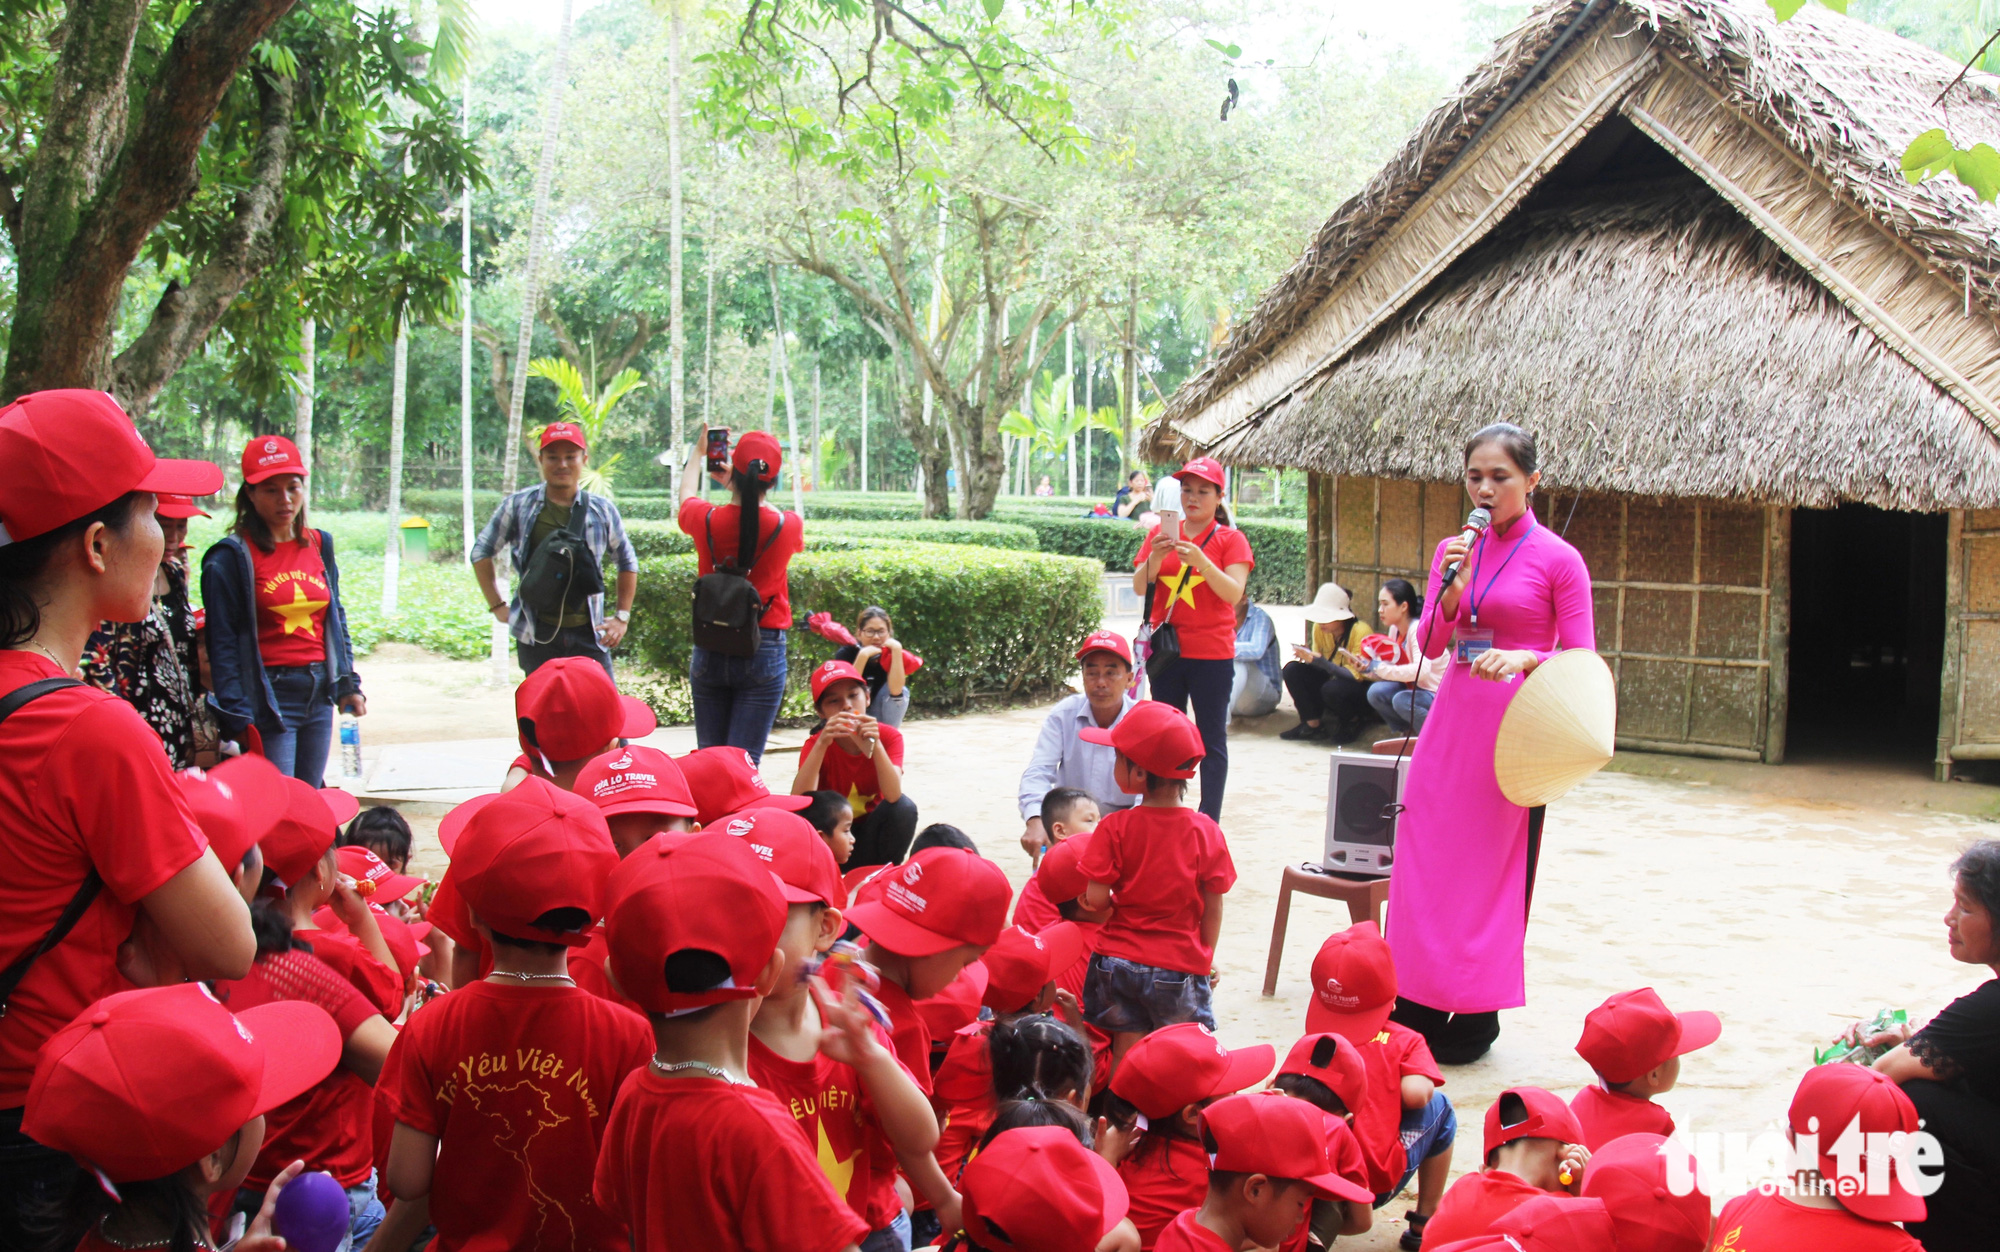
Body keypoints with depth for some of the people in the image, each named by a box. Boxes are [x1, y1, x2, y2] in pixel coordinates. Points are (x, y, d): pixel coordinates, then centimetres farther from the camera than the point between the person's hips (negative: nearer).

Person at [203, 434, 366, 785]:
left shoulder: (318, 545, 10)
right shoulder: (233, 556, -8)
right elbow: (222, 645, -10)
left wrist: (348, 684, 9)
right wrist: (239, 721, -15)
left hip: (318, 696, 6)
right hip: (268, 698, -6)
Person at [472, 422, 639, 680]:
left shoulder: (602, 510, 6)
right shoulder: (519, 506, 2)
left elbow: (627, 563, 18)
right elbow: (481, 552, 13)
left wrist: (622, 617, 11)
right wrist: (497, 606, 8)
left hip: (589, 633, 1)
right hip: (537, 636, -1)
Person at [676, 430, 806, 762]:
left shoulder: (705, 520, -7)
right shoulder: (788, 526, -11)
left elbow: (686, 493, 19)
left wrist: (699, 452, 35)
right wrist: (752, 487, 26)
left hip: (709, 651, 2)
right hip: (764, 651, -2)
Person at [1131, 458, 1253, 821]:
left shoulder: (1230, 539, 0)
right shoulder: (1161, 534, 8)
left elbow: (1234, 593, -12)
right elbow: (1139, 587, 2)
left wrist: (1201, 560, -25)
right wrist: (1155, 559, -17)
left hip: (1212, 654, -3)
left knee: (1212, 740, -1)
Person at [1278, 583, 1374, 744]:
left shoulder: (1360, 631, -23)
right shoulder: (1319, 628, -5)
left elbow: (1356, 675, -26)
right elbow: (1320, 665, 2)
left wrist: (1320, 661, -35)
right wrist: (1307, 656, -22)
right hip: (1332, 679, 6)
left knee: (1332, 689, -37)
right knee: (1292, 669, -14)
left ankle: (1354, 721, -4)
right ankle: (1313, 725, -7)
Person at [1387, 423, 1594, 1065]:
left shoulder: (1558, 560, -5)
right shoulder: (1453, 550, 10)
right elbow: (1428, 644, 5)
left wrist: (1526, 658, -25)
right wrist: (1453, 589, -12)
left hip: (1516, 724, -5)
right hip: (1453, 718, 5)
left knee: (1494, 868, 0)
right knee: (1428, 858, 5)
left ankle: (1478, 1017, 9)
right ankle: (1421, 1006, 15)